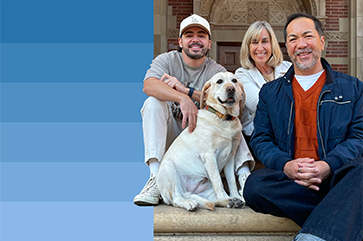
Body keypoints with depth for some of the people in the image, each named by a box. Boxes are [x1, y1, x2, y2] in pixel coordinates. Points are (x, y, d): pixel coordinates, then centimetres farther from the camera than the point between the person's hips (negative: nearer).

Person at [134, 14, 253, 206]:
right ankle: (156, 177, -34)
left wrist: (187, 90, -28)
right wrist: (182, 98, -40)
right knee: (153, 103, -25)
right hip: (169, 135, -1)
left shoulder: (217, 71, 3)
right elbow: (149, 85, -23)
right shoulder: (167, 60, 0)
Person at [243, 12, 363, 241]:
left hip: (337, 176, -1)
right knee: (255, 184, -32)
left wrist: (328, 165, -16)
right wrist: (285, 165, -13)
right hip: (289, 179, 2)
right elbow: (260, 139, 11)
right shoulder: (270, 92, 19)